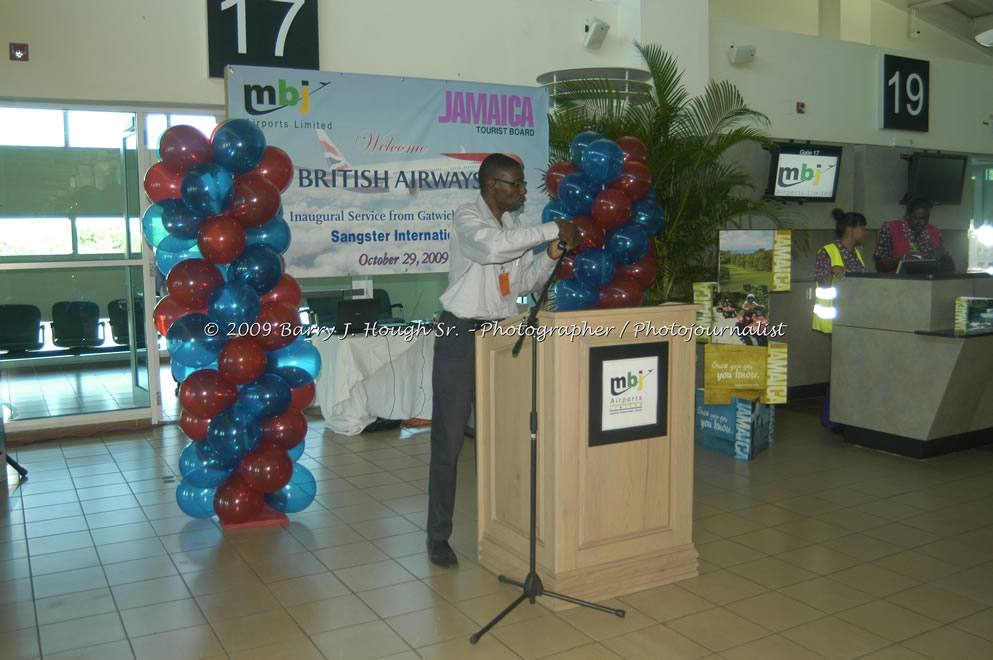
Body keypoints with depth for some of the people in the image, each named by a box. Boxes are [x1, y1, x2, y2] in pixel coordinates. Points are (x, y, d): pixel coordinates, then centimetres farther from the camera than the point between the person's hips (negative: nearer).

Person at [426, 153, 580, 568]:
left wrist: (552, 255, -4)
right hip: (461, 336, -6)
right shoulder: (467, 218, -10)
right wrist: (552, 230, -25)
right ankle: (438, 537, 10)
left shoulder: (515, 225, 9)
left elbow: (524, 283, 13)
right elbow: (492, 247, -32)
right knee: (448, 440, -1)